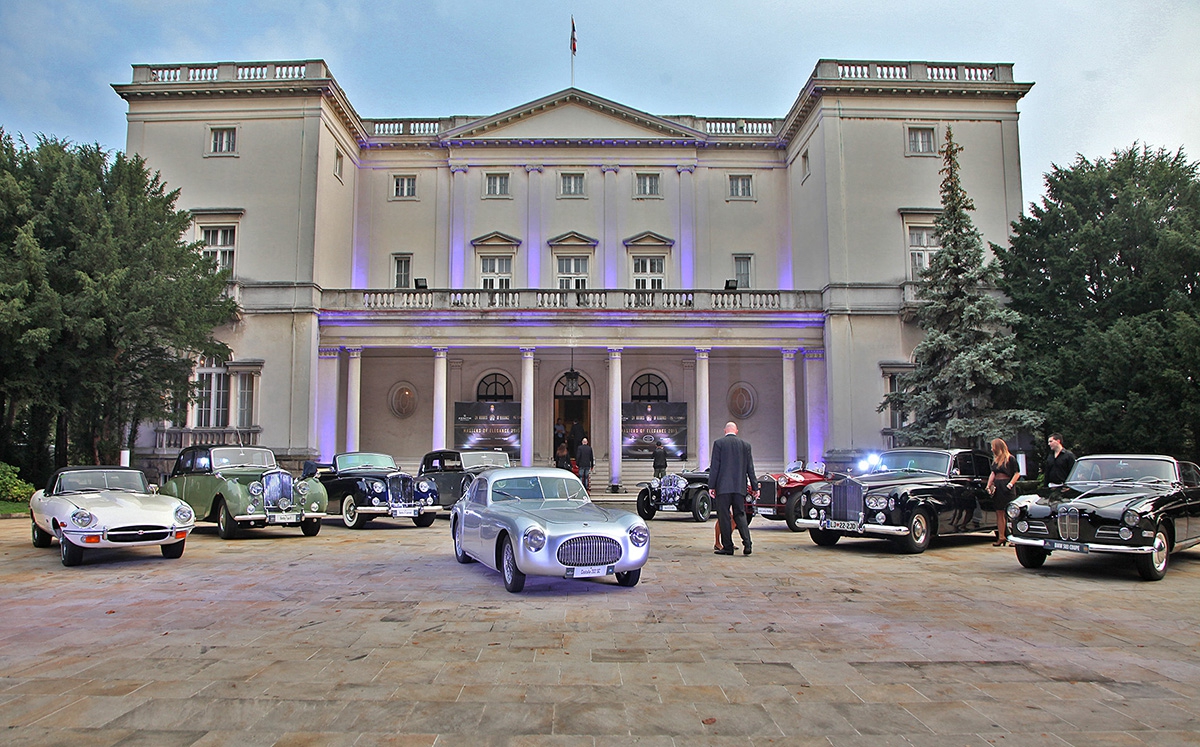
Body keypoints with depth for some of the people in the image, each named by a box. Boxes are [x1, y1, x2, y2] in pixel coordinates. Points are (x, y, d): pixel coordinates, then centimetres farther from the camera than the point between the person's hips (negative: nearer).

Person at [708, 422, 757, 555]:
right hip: (740, 487, 4)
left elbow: (715, 466, -5)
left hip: (723, 486, -4)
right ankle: (747, 544, -5)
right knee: (740, 514, 10)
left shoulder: (718, 443, -1)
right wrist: (754, 487, 15)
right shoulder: (745, 445, 9)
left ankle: (727, 547, 2)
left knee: (724, 516, 2)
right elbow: (750, 468, 10)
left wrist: (711, 486, -4)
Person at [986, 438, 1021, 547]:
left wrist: (1010, 485, -15)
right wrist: (988, 486, 5)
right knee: (999, 513, 6)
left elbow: (1017, 473, -7)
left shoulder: (1010, 459, -6)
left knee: (1010, 513, -6)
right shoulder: (996, 459, 15)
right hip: (997, 487, 7)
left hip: (1006, 488, -7)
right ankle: (1001, 537, 9)